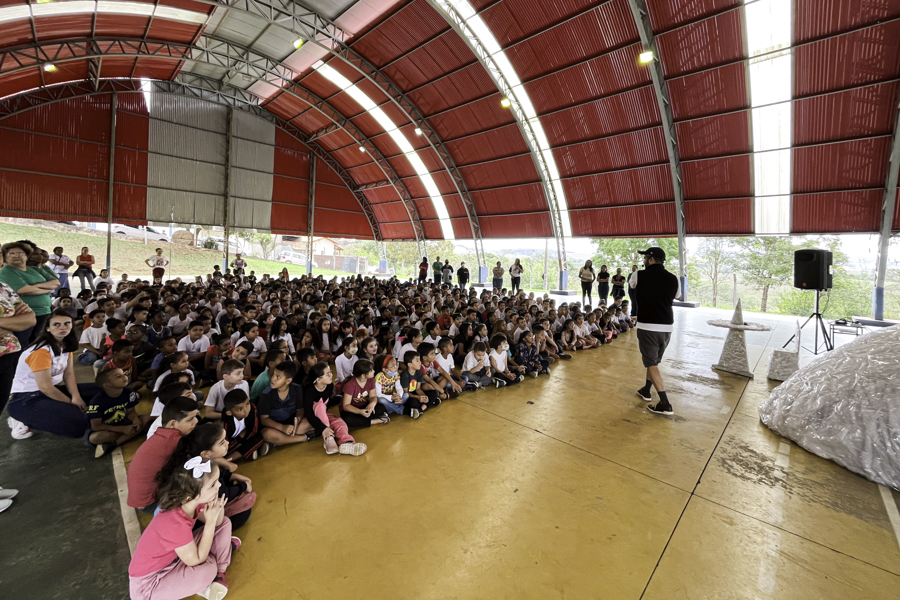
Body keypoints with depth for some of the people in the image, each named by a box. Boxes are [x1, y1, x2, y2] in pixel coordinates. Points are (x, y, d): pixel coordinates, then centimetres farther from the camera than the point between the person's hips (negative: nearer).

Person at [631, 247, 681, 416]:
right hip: (667, 327, 5)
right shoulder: (673, 279, 4)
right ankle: (646, 391, 37)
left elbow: (632, 286, 17)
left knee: (651, 364, -1)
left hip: (647, 326, -5)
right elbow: (678, 297, 23)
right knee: (654, 361, 21)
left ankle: (665, 404, -5)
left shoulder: (639, 276, -7)